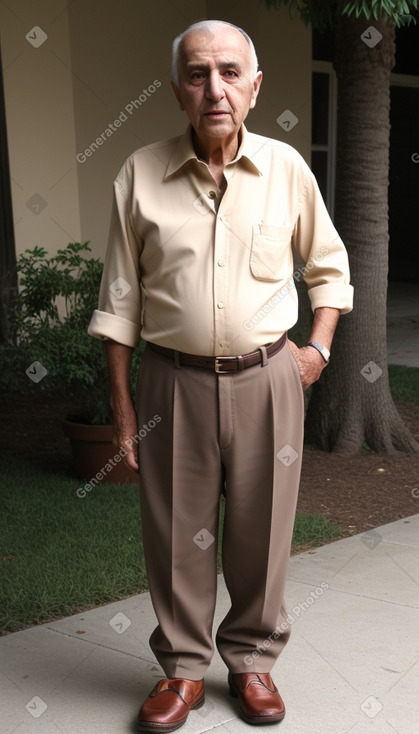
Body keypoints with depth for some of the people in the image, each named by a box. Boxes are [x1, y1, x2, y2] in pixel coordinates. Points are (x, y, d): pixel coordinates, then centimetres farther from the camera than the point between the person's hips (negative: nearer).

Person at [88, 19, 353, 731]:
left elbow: (329, 265, 16)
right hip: (173, 381, 0)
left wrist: (319, 346, 4)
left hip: (266, 379, 1)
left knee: (261, 530, 10)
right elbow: (120, 298, 1)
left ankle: (252, 659, 32)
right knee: (176, 532, 9)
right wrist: (121, 403, 0)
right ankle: (183, 667, 29)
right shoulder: (140, 174, -2)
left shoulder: (286, 167, 1)